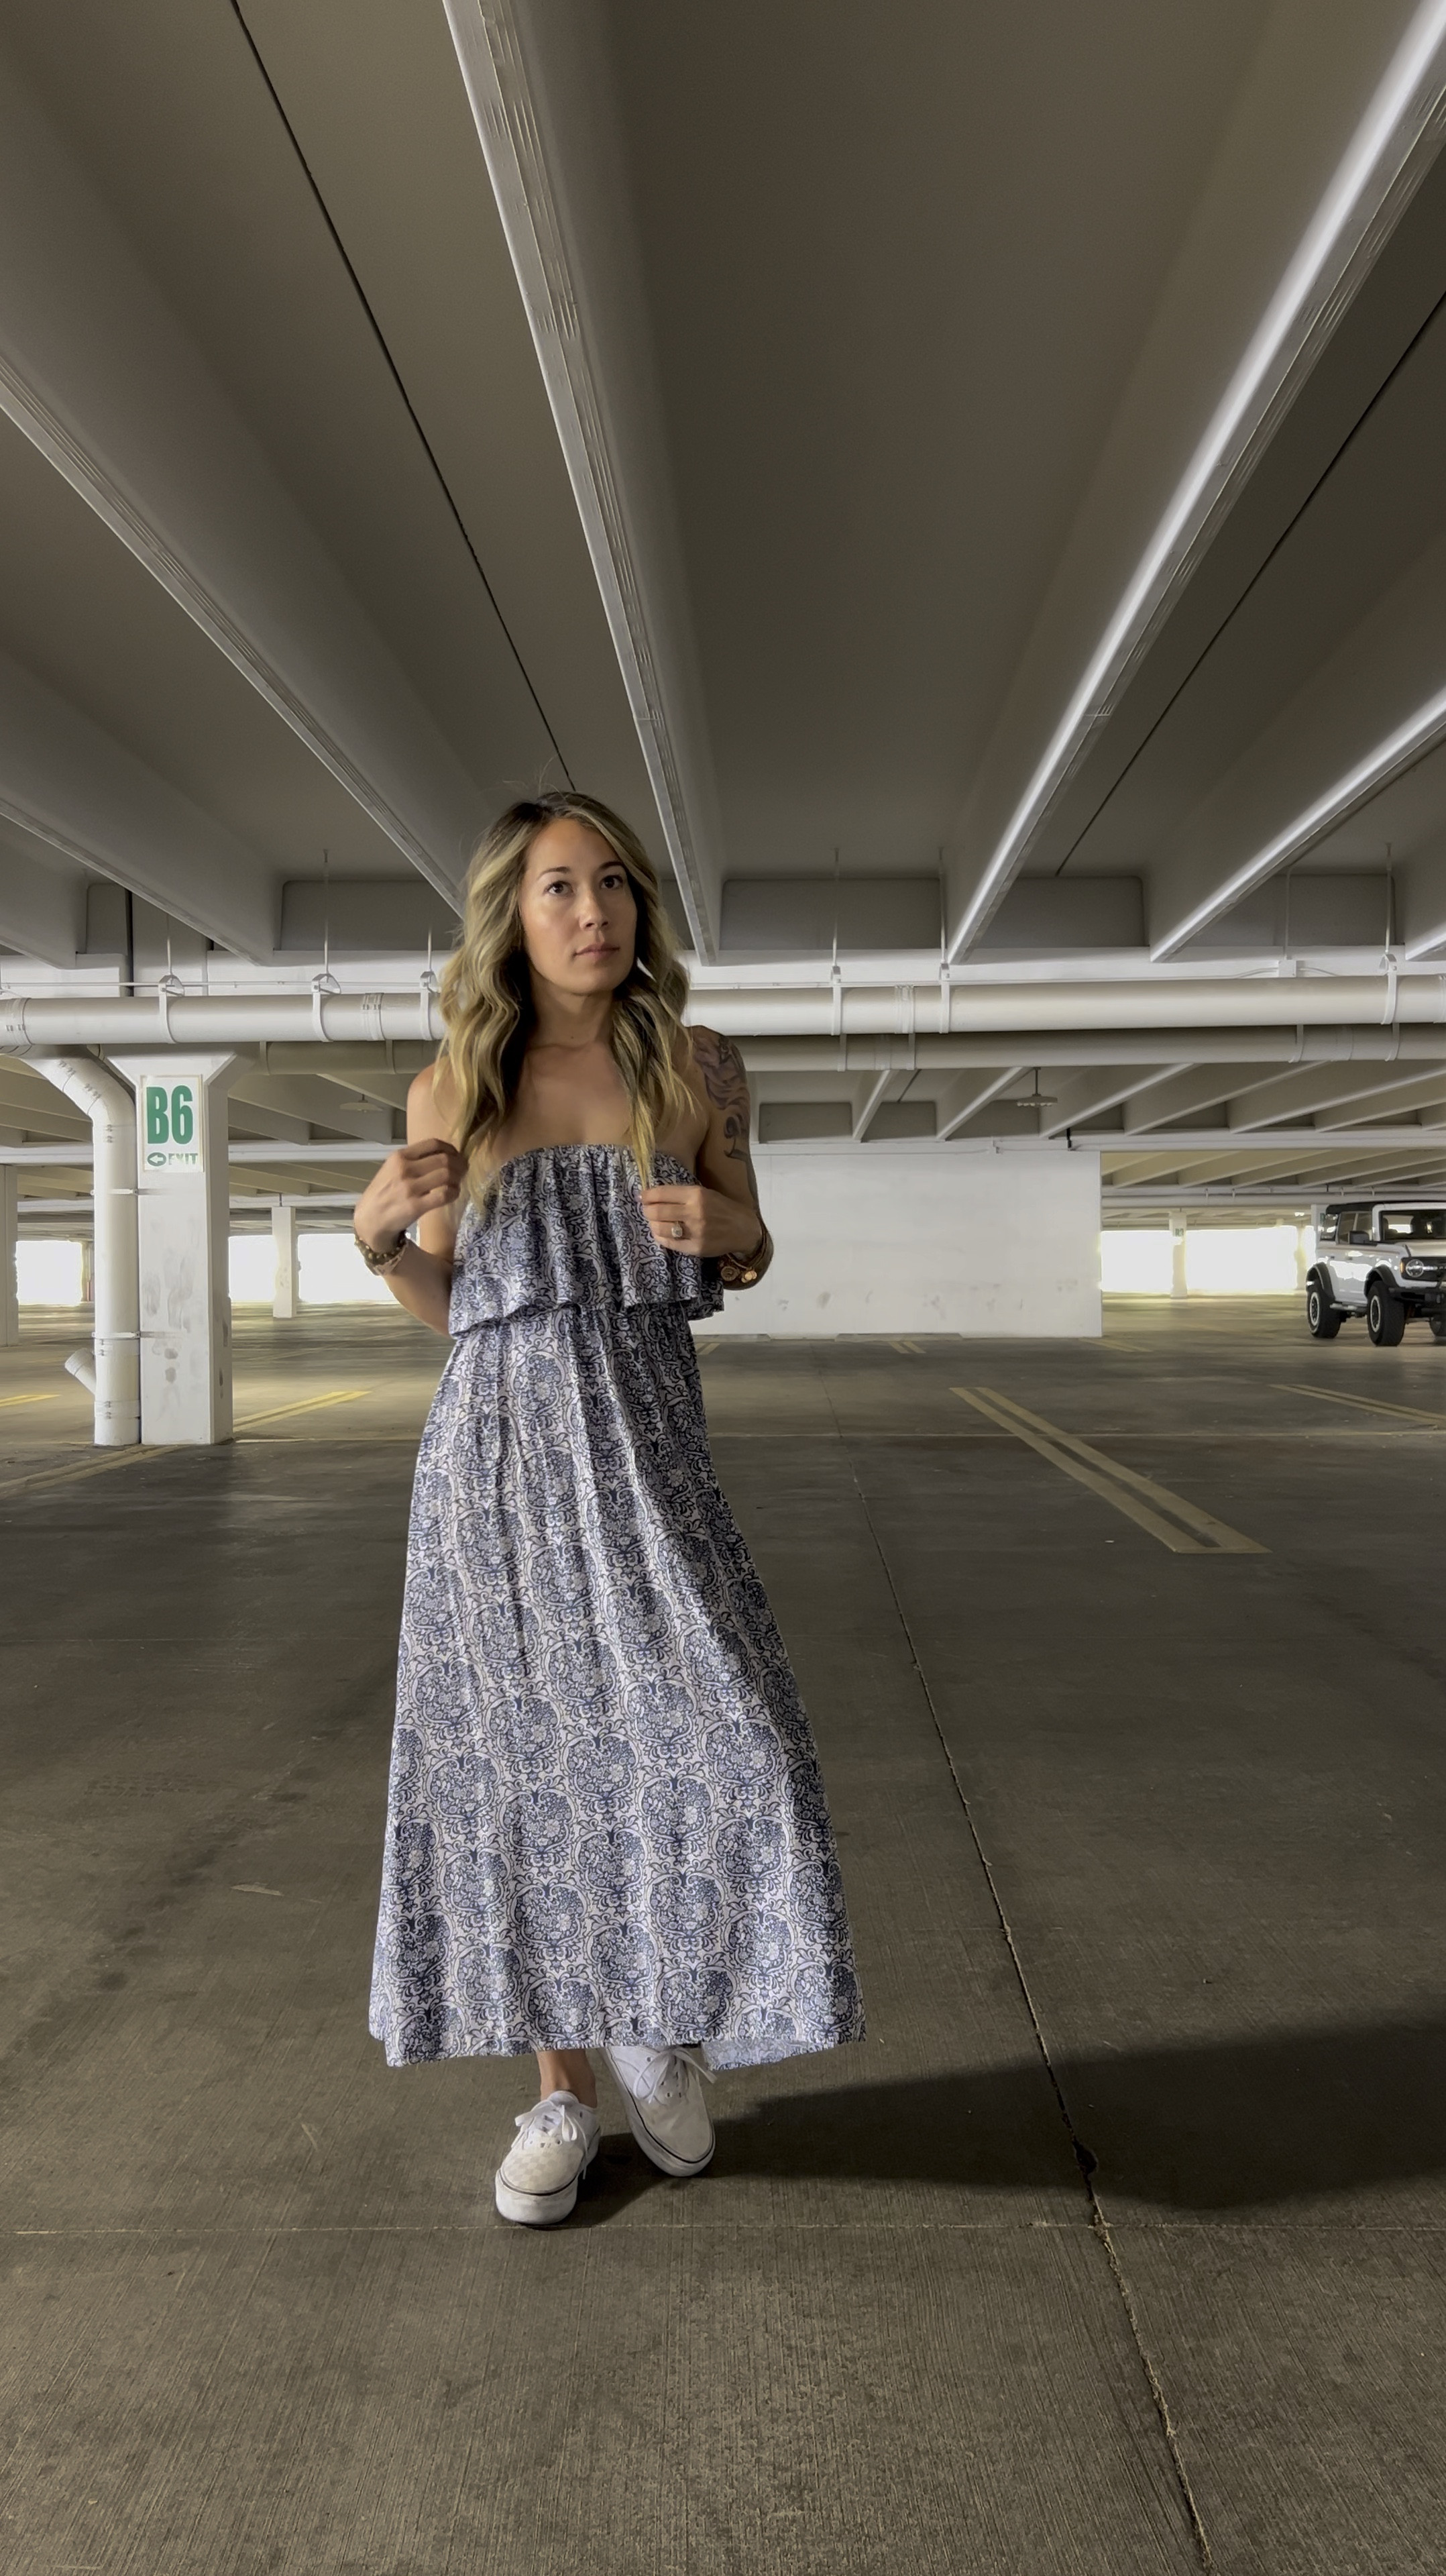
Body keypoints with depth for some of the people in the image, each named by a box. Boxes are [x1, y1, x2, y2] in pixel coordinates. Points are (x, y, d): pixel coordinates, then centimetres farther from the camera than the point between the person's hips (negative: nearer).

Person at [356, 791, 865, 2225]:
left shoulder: (699, 1072, 2)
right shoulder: (452, 1091, 3)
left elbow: (745, 1259, 14)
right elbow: (444, 1305, 10)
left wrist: (732, 1233, -9)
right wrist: (377, 1231, -10)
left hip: (643, 1447, 0)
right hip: (495, 1454, 0)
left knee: (714, 1746, -9)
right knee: (524, 1767, 6)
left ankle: (664, 2021, 22)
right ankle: (561, 2089, 25)